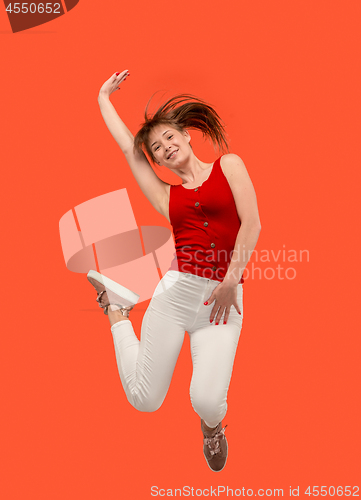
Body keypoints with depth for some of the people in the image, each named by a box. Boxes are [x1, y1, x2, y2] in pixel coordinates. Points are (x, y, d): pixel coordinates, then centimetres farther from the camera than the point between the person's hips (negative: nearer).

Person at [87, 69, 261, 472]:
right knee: (144, 400, 4)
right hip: (177, 290, 2)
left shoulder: (229, 164, 10)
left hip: (223, 297, -2)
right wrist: (103, 98, 34)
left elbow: (251, 222, -2)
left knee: (207, 403, -17)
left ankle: (211, 425, 25)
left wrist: (231, 281, -9)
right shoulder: (166, 196, 15)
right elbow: (127, 146, 21)